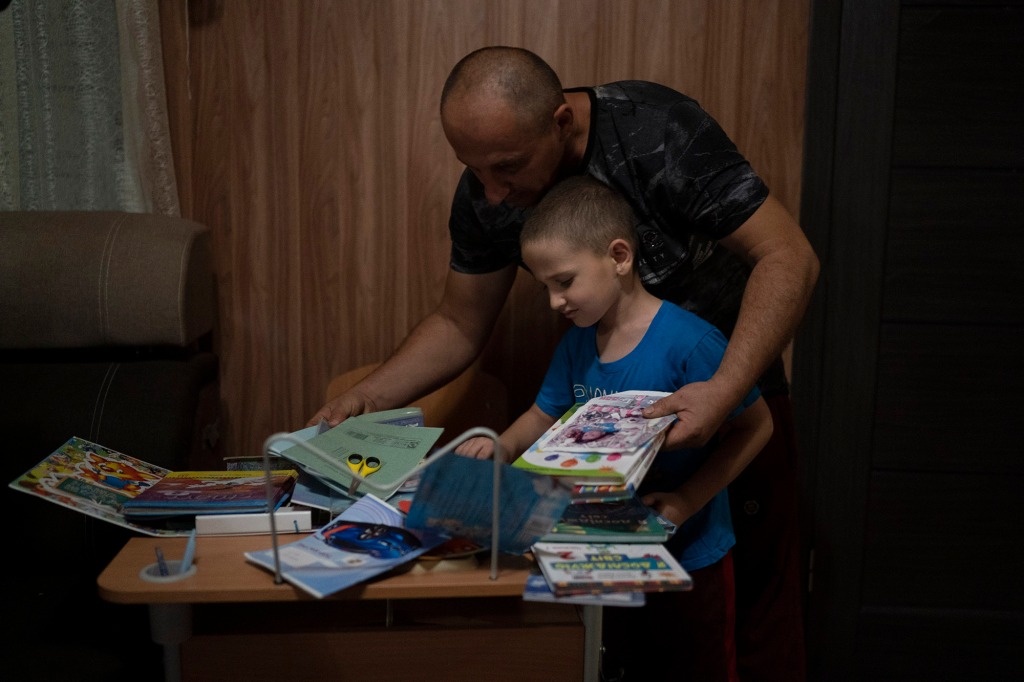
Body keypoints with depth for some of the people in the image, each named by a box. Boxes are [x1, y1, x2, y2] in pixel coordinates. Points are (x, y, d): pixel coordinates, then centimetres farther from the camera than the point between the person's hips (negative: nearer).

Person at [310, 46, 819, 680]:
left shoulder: (659, 131, -29)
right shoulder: (487, 194, -14)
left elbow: (789, 259, -29)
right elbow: (460, 324, -2)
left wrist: (726, 390, -41)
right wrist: (370, 396, -16)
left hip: (732, 373, -3)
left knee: (759, 577, 2)